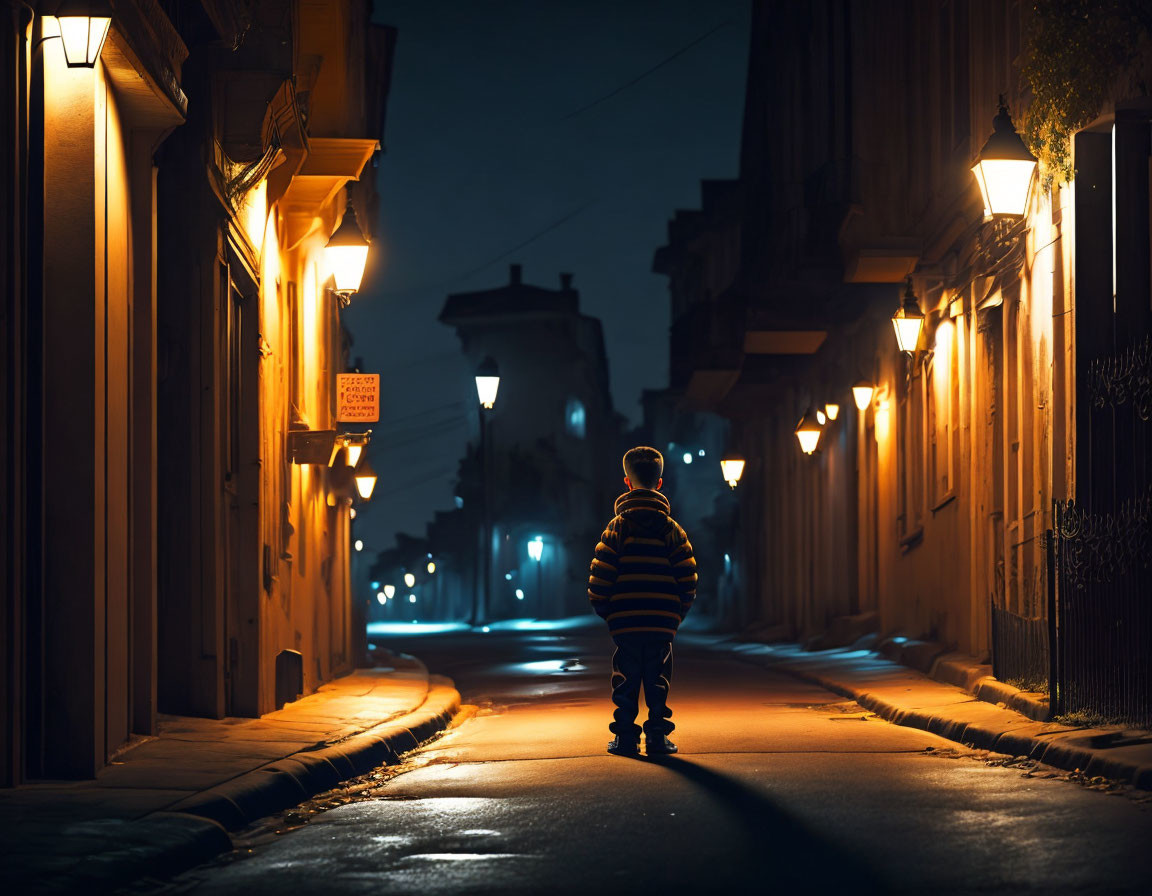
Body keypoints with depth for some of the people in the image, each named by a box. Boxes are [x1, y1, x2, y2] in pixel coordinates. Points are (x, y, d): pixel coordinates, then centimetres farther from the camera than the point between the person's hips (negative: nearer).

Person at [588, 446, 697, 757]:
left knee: (626, 682, 6)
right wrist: (677, 614, 13)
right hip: (662, 624, 1)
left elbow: (599, 579, -6)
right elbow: (688, 581, 1)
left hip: (624, 625, -1)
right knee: (658, 682, 9)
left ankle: (625, 737, 6)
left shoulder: (617, 527, -3)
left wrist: (606, 612, 7)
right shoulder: (673, 529, 3)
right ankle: (657, 736, 6)